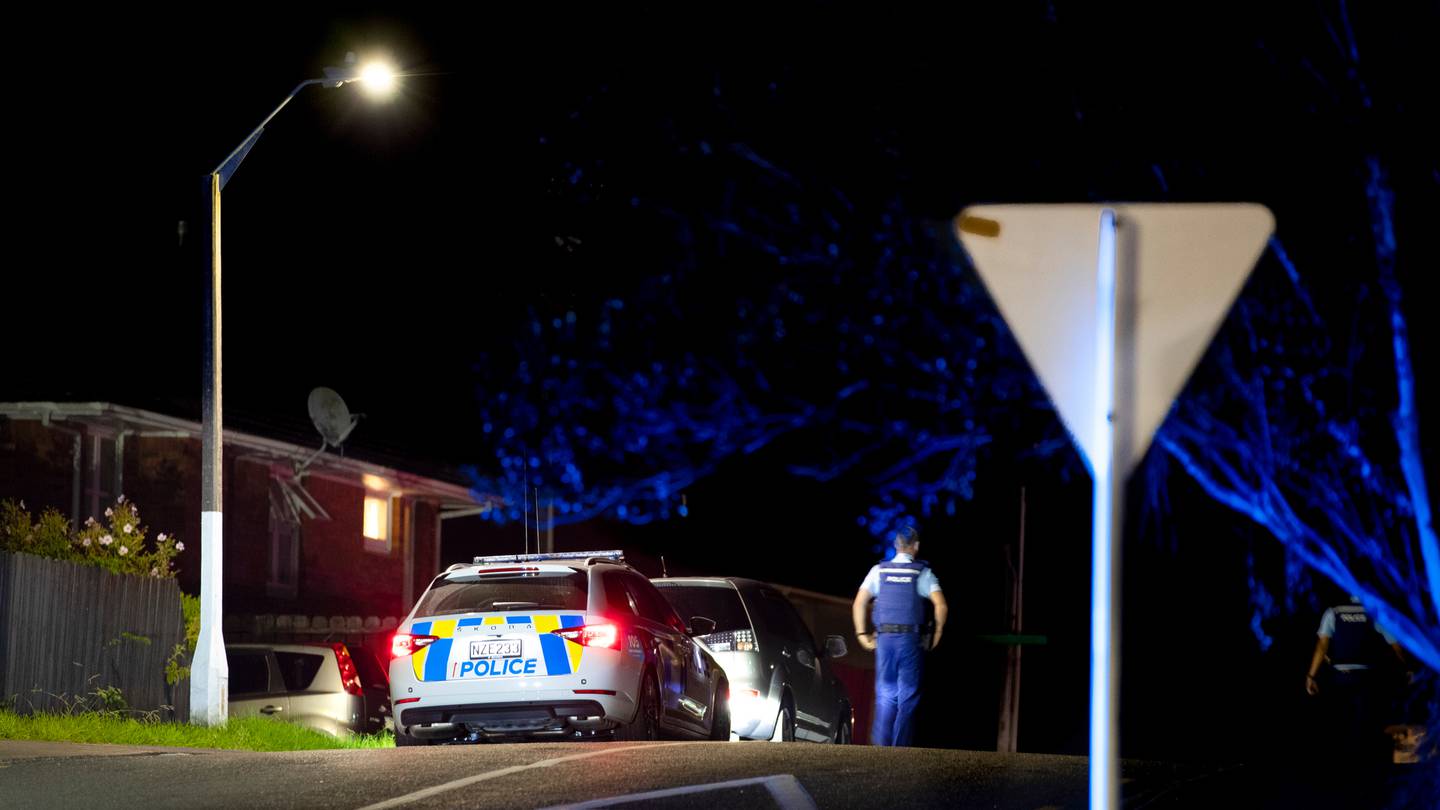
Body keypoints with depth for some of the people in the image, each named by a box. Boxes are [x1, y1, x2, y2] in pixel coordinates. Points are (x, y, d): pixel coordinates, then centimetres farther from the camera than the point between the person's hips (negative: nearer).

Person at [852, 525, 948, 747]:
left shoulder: (879, 571, 6)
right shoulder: (923, 573, -1)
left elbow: (859, 603, 0)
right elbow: (941, 605, -10)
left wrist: (862, 635, 7)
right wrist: (937, 634, 3)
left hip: (884, 638, 2)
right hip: (911, 638, -2)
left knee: (885, 695, 11)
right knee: (908, 695, 4)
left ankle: (881, 744, 1)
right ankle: (900, 746, 0)